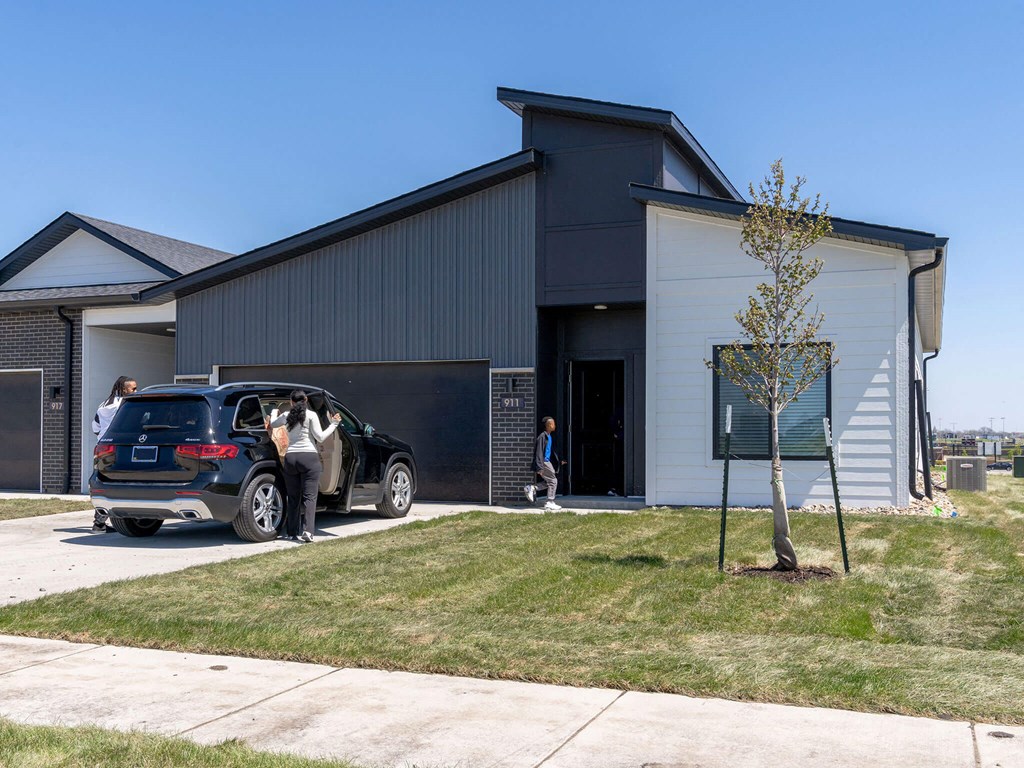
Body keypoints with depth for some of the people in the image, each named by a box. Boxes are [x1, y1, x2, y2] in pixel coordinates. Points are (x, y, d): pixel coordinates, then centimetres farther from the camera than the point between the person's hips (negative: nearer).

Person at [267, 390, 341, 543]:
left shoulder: (286, 416, 8)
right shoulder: (311, 415, -2)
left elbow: (270, 425, 26)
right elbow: (320, 437, -5)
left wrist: (273, 413, 46)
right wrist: (334, 424, 7)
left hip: (290, 457, 3)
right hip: (309, 457, -3)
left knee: (293, 497, 11)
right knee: (309, 496, -4)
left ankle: (291, 532, 12)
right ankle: (307, 531, -17)